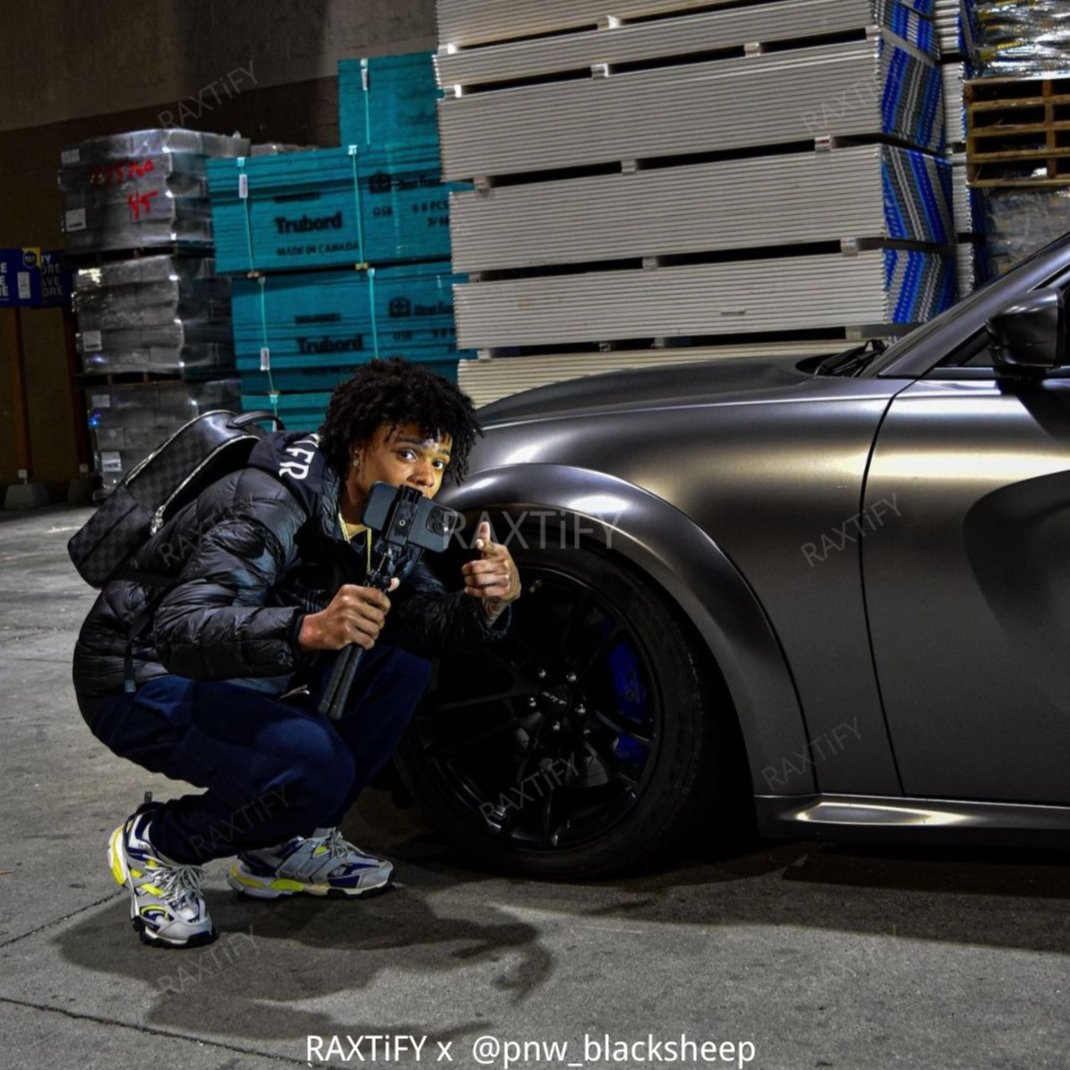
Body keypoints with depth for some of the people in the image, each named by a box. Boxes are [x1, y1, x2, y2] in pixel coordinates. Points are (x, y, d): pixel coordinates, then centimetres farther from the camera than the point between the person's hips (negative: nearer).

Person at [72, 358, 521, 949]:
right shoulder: (271, 506, -28)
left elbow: (427, 622, -4)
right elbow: (180, 632, -38)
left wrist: (484, 604, -26)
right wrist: (309, 629, -53)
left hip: (246, 678, 8)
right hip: (140, 683, -8)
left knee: (402, 662, -7)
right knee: (317, 765, -29)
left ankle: (283, 846, 4)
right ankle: (156, 846, -2)